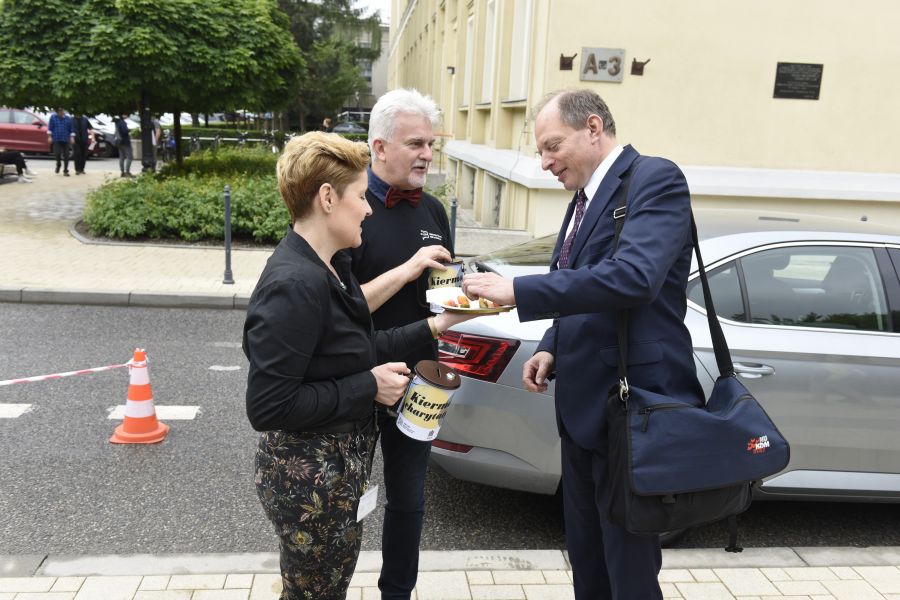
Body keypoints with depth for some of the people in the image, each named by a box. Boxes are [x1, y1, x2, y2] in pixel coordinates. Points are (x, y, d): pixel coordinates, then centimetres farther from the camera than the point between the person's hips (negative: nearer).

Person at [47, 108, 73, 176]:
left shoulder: (68, 118, 5)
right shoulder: (53, 117, 3)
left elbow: (71, 129, 6)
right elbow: (50, 127, 3)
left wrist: (72, 137, -3)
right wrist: (49, 136, -3)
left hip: (65, 139, 1)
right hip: (56, 139, -1)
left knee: (66, 155, -1)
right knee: (57, 153, -13)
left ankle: (65, 171, 8)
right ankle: (58, 164, 18)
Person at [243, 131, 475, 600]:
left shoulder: (329, 266, 3)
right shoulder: (295, 284, -25)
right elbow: (267, 408, -26)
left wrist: (433, 327, 4)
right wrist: (368, 387, -20)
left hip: (338, 465, 9)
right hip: (309, 477, -9)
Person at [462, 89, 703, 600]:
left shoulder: (654, 179, -13)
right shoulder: (586, 197, 14)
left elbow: (633, 276, -30)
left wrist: (517, 290, -28)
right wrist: (552, 349, 4)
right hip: (583, 404, 9)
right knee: (586, 557, 22)